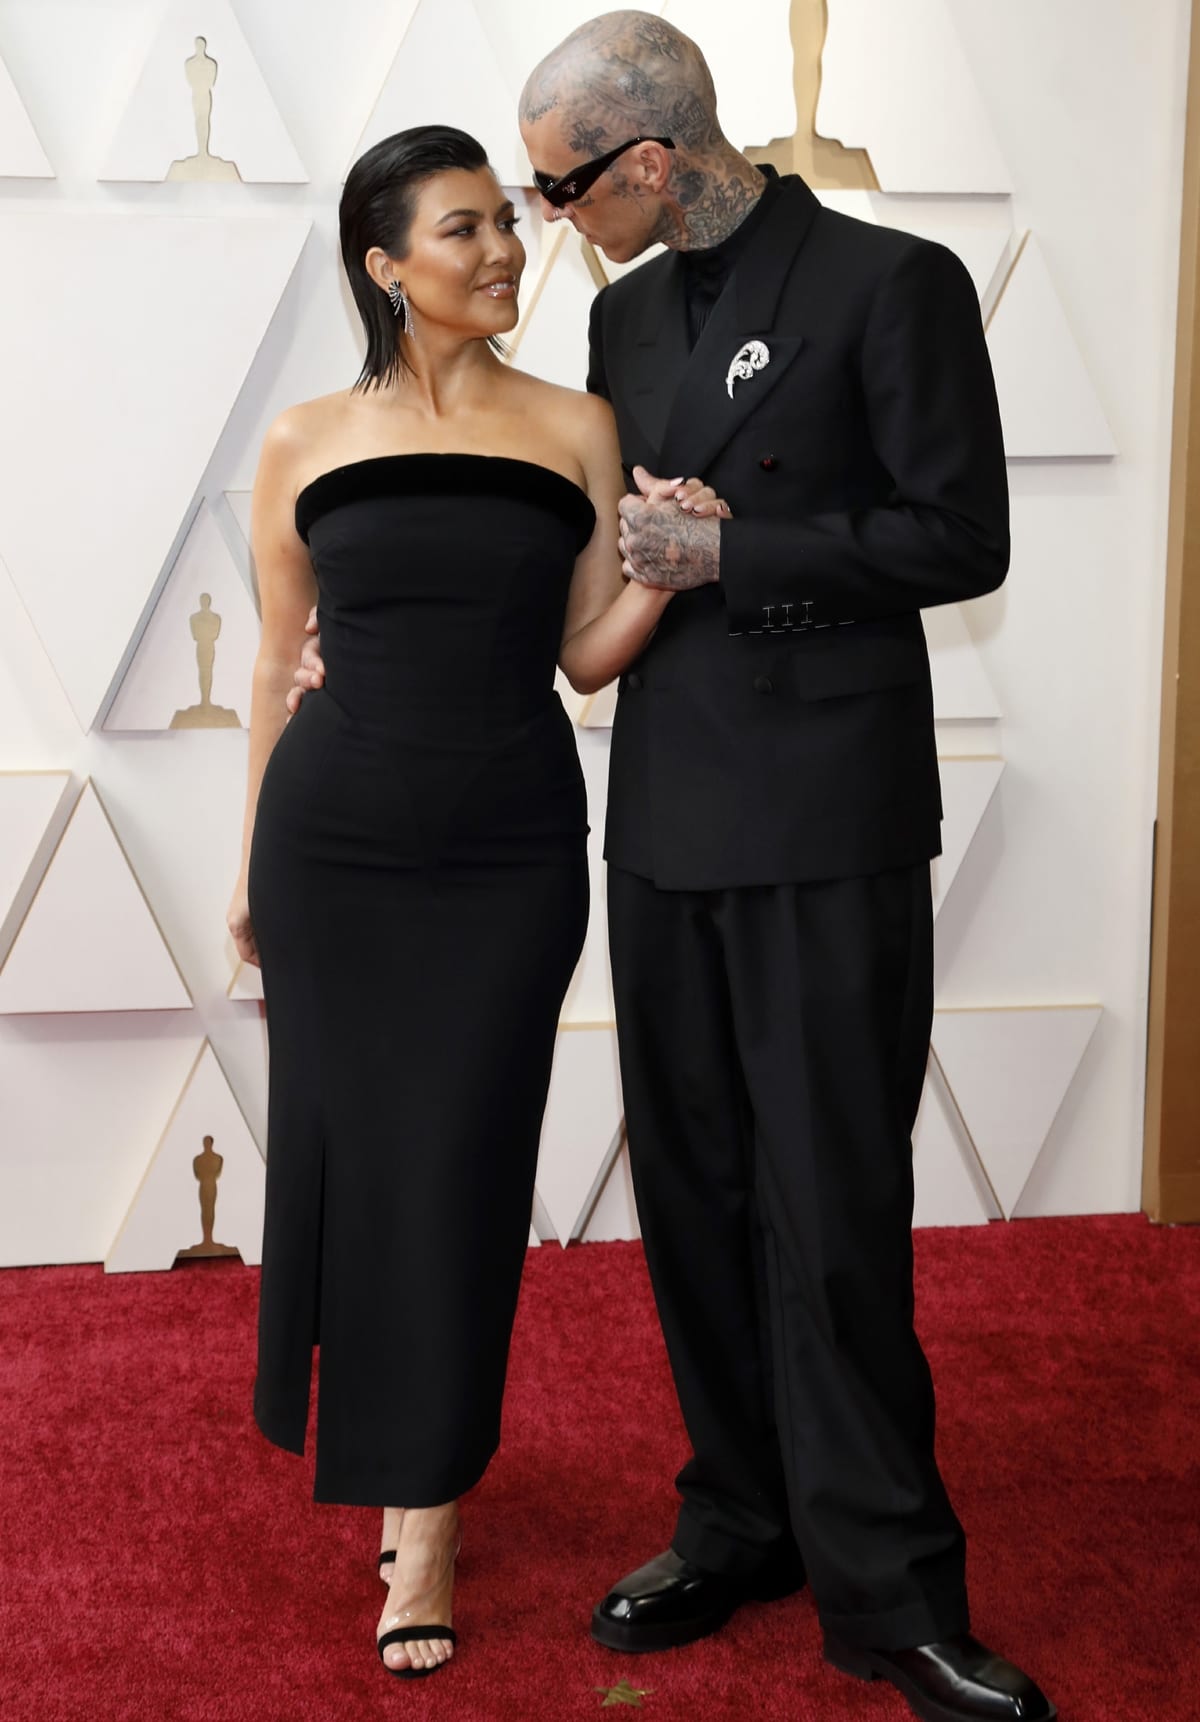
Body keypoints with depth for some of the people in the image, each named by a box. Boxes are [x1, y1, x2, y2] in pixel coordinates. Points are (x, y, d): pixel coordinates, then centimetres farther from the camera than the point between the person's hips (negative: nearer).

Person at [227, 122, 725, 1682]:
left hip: (514, 847, 0)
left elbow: (586, 654, 3)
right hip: (336, 840, 1)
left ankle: (427, 1510, 16)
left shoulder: (575, 427, 2)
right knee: (350, 1145, 8)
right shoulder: (306, 444, 2)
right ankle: (378, 1429, 36)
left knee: (462, 1161, 1)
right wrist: (251, 864, 12)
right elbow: (280, 664, 9)